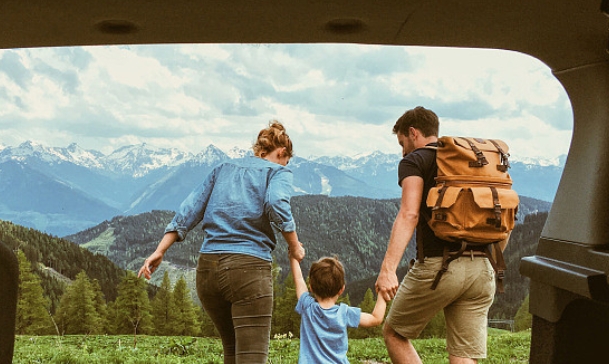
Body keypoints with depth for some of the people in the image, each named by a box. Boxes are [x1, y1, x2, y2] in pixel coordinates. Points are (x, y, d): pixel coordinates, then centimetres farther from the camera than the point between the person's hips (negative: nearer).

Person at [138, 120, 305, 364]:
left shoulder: (224, 169, 22)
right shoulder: (277, 171, 7)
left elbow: (190, 209, 15)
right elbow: (277, 206, -14)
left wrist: (160, 251, 13)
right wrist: (295, 247, -1)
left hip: (208, 266, 6)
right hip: (249, 266, -6)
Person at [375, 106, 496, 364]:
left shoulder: (415, 161, 0)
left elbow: (409, 215, -17)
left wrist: (388, 269, -25)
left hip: (438, 266, -6)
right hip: (481, 270, 6)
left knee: (394, 333, 16)